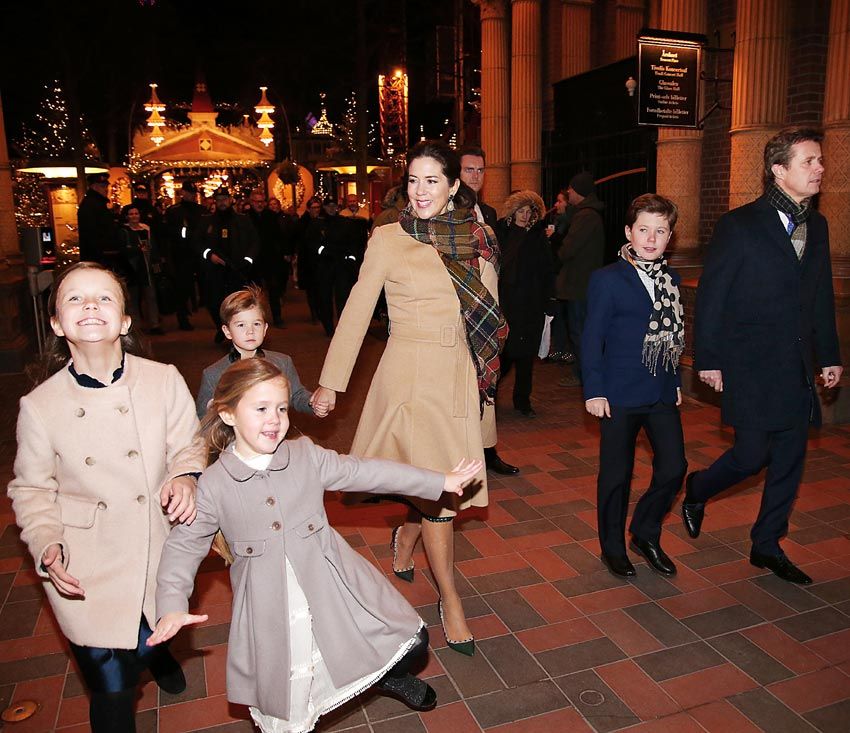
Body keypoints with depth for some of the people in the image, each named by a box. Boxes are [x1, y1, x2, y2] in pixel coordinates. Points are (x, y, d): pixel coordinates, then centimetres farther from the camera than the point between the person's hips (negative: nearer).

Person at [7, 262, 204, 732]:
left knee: (150, 640, 25)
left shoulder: (164, 380, -10)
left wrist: (186, 479, -23)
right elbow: (32, 490, 0)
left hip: (159, 559, 2)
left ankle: (156, 652, 63)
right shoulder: (39, 406, -10)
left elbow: (188, 447, -2)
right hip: (86, 575, -1)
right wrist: (47, 547, -14)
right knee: (112, 687, 7)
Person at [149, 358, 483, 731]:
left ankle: (390, 676, 37)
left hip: (332, 589, 2)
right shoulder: (213, 484, -8)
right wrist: (172, 605, -13)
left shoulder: (306, 455, -4)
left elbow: (363, 472, -1)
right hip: (272, 610, -1)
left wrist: (440, 481, -1)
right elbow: (185, 544, 2)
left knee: (411, 640, 4)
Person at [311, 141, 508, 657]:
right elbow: (357, 312, -2)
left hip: (461, 376, 4)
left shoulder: (476, 239, 7)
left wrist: (485, 383, 7)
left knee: (446, 484, 11)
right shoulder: (389, 239, -4)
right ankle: (450, 600, 18)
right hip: (411, 375, -4)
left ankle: (406, 538, 45)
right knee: (437, 491, -3)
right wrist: (332, 382, -2)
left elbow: (488, 314, 11)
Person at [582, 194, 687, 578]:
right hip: (620, 394, -5)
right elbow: (592, 339, -10)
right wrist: (594, 391, -13)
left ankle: (645, 533, 28)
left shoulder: (671, 278, 9)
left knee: (673, 466, 5)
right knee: (617, 474, 6)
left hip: (662, 393, 6)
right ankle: (613, 547, 25)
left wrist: (676, 382, 14)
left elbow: (672, 336, 14)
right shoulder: (607, 279, -9)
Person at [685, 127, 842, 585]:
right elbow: (710, 297, -9)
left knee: (790, 460, 10)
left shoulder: (817, 226, 11)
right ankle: (698, 488, 28)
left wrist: (829, 355, 14)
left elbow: (821, 296, 16)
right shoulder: (739, 226, -9)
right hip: (751, 367, -6)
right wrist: (707, 360, -10)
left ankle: (767, 546, 25)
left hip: (798, 369, 7)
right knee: (752, 456, -3)